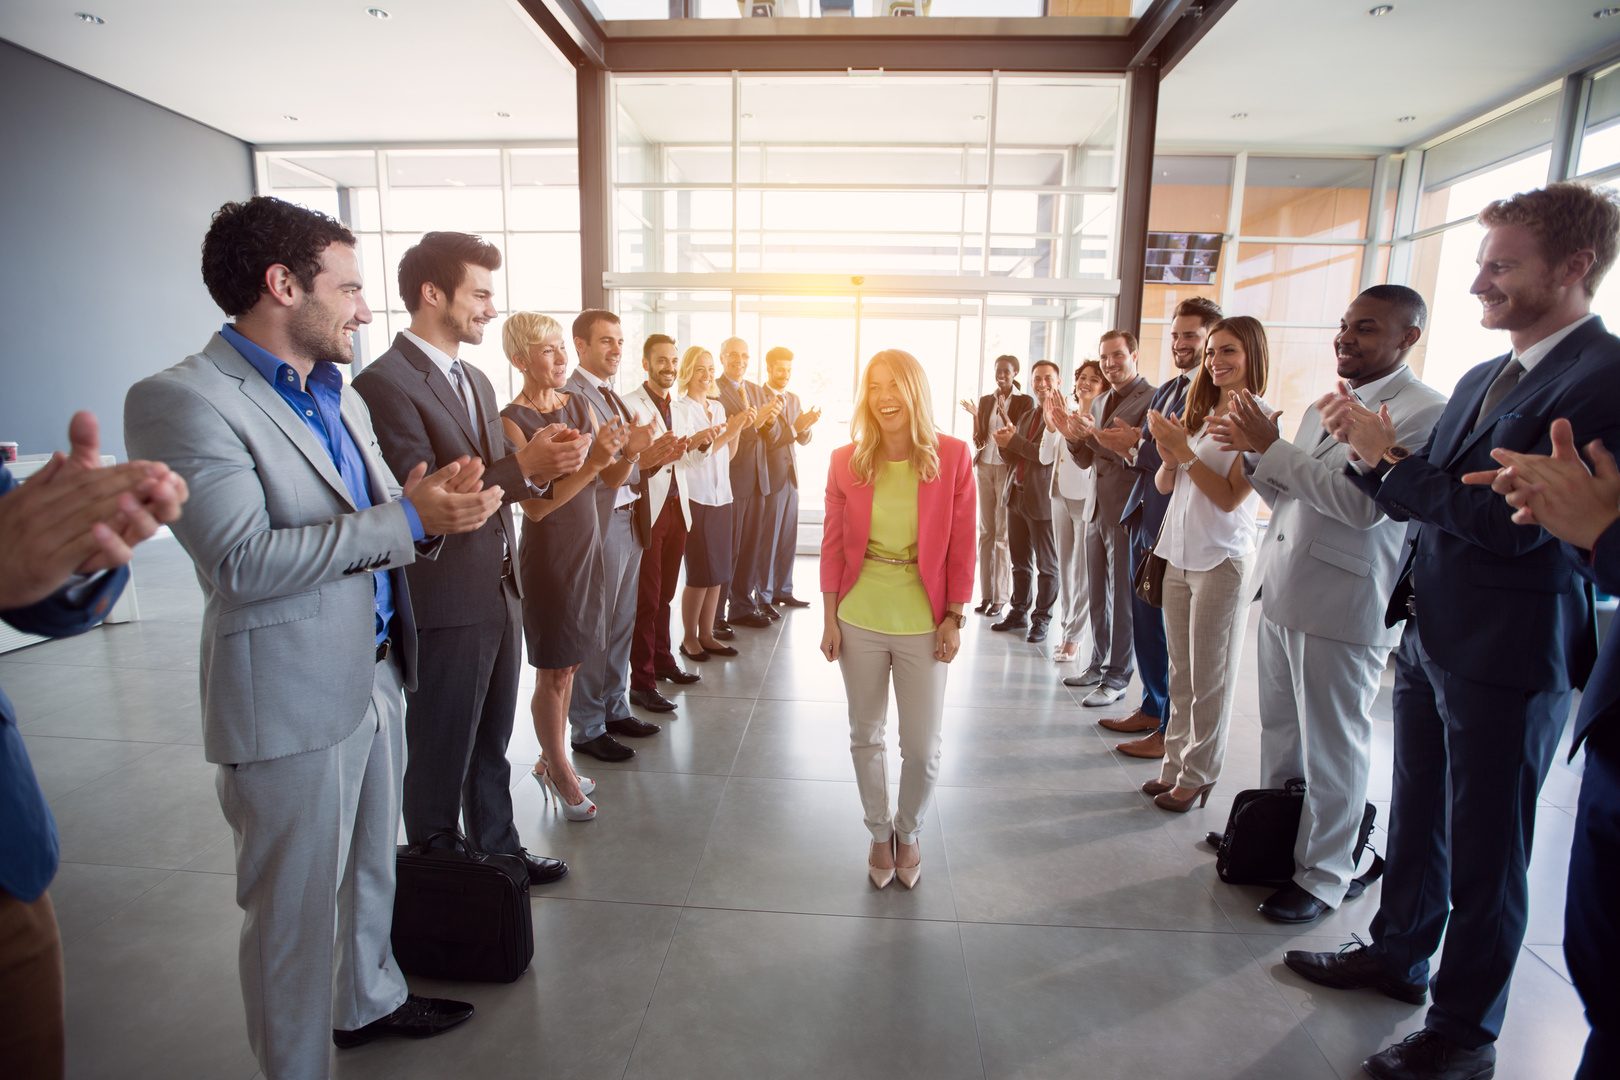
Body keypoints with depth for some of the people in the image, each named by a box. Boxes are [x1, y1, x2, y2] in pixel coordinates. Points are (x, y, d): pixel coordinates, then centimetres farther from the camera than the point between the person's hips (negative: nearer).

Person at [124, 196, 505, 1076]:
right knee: (296, 909, 10)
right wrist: (408, 520, -23)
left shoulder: (342, 398, 11)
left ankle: (369, 1001, 47)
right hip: (291, 702, -8)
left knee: (373, 867, 24)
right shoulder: (180, 399, -15)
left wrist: (436, 501, -8)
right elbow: (244, 560, -24)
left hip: (375, 675, 8)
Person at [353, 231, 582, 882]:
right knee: (441, 759, 10)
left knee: (491, 746, 22)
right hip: (446, 606, -8)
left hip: (500, 595, 8)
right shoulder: (385, 383, -15)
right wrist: (522, 467, -27)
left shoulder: (476, 381, 13)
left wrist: (541, 459, -7)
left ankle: (498, 853, 39)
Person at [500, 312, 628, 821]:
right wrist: (592, 462, -27)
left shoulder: (577, 404, 6)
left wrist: (626, 454, -14)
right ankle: (560, 772, 23)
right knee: (553, 671, 5)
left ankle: (549, 761, 31)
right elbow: (535, 505, -19)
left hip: (587, 543, 6)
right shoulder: (513, 421, -13)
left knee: (569, 664, 14)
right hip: (548, 551, -6)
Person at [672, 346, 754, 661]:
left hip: (721, 497, 6)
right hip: (696, 499, -6)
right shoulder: (679, 410, -7)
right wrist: (728, 432, -22)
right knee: (701, 575, -2)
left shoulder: (718, 408, 13)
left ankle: (707, 635, 19)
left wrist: (738, 430, 1)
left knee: (718, 573, 8)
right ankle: (689, 638, 13)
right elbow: (693, 455, -15)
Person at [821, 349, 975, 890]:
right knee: (866, 735, 15)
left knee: (922, 747, 7)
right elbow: (833, 544, 1)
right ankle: (879, 832, 39)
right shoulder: (846, 462, -4)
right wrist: (829, 618, 1)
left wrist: (953, 618, -4)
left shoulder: (952, 457, -8)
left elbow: (961, 546, -3)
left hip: (922, 625, -1)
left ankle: (908, 832, 37)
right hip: (859, 622, 2)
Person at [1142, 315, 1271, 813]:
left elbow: (1231, 497, -16)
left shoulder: (1259, 418, -10)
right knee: (1181, 673, 13)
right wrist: (1170, 456, -9)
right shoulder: (1201, 413, 11)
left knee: (1210, 680, 5)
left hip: (1223, 561, -7)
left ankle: (1198, 778, 17)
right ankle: (1175, 764, 24)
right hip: (1180, 556, 7)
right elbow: (1164, 485, 11)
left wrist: (1184, 450, -17)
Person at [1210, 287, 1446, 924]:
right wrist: (1256, 450, 2)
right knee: (1278, 735, 19)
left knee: (1331, 751, 6)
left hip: (1344, 608, -8)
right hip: (1282, 595, 8)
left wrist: (1271, 448, -18)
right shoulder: (1322, 410, 14)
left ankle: (1323, 876, 22)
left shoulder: (1425, 413, -11)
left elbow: (1366, 503, -23)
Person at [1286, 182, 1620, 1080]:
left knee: (1486, 853, 8)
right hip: (1431, 636, 8)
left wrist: (1387, 457, -18)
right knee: (1417, 820, 22)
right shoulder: (1481, 379, 10)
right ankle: (1398, 955, 42)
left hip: (1510, 654, -8)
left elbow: (1516, 520, -25)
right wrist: (1377, 450, -7)